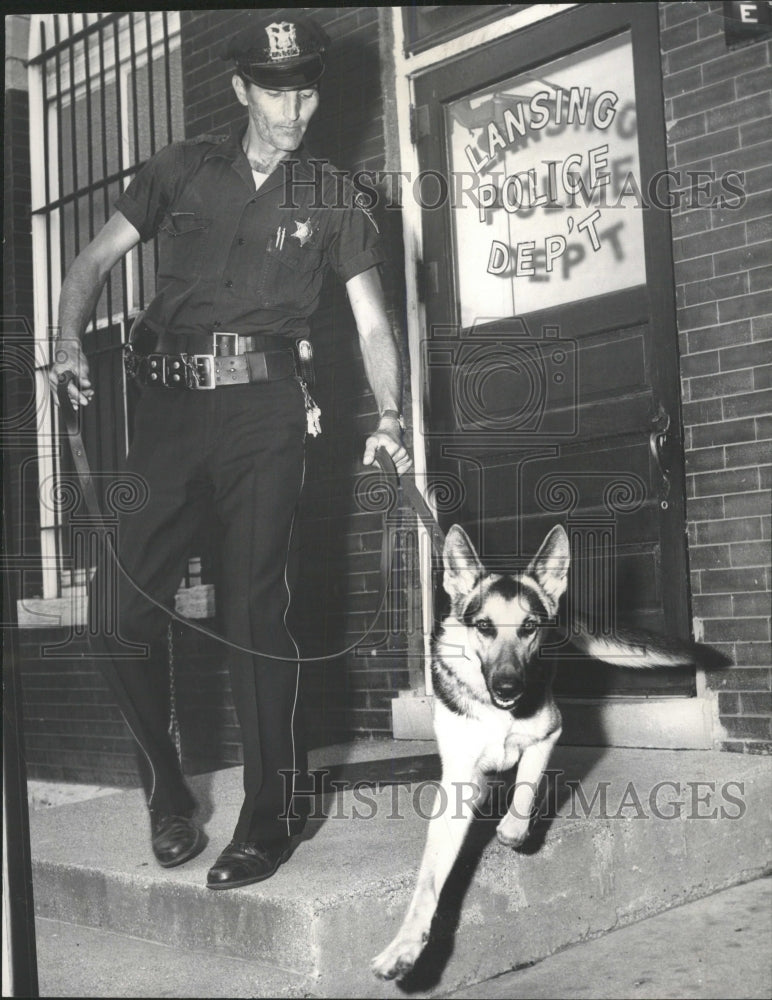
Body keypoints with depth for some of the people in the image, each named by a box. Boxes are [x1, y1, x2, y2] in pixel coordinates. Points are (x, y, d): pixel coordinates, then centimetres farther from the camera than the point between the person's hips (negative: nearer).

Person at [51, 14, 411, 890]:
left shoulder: (330, 200, 12)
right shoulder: (183, 171, 15)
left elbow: (372, 324, 8)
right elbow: (94, 260, 16)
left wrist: (389, 415, -8)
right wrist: (69, 343, -3)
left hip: (264, 406, -2)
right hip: (169, 400, 2)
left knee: (253, 609, -8)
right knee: (125, 606, -5)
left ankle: (270, 815, 2)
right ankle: (166, 796, 14)